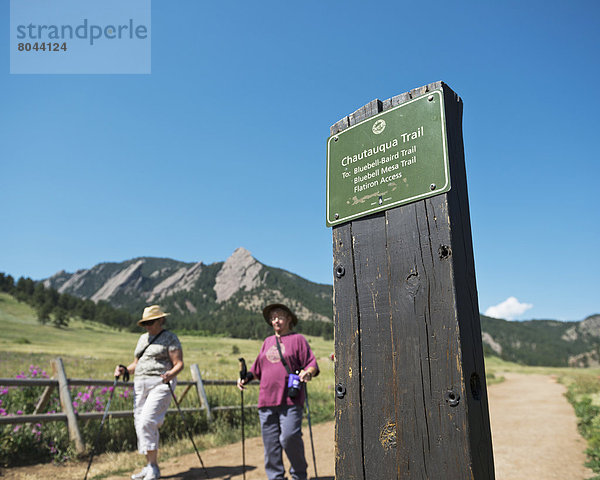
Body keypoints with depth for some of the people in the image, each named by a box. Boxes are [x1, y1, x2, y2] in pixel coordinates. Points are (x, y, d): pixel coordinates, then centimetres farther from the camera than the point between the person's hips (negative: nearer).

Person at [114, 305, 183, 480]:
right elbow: (136, 364, 22)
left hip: (160, 384, -7)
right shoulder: (143, 338, 18)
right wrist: (124, 370, 2)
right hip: (140, 384, 8)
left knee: (147, 422, -16)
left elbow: (179, 364, -8)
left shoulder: (170, 338, -3)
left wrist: (169, 375, -27)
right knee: (140, 424, 5)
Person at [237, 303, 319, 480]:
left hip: (290, 400, -5)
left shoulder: (298, 339, 6)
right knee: (270, 443, 5)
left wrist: (308, 373, -19)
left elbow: (312, 364, 1)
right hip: (267, 400, 5)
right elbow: (258, 368, 26)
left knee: (289, 437, -13)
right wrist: (246, 377, 9)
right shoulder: (268, 342, 20)